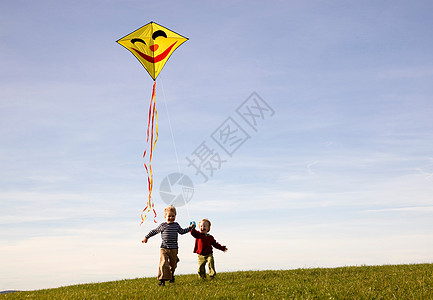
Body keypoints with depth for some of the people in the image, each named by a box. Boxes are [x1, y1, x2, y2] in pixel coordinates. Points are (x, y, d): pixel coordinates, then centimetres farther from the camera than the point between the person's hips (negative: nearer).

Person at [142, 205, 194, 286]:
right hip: (164, 248, -3)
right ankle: (162, 280, -17)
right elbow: (154, 231, 10)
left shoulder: (176, 225, 8)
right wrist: (146, 237, 7)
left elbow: (182, 231, 26)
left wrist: (190, 228, 21)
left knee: (173, 264, 13)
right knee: (163, 263, -17)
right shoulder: (162, 225, 0)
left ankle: (171, 276, 39)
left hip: (174, 249, 3)